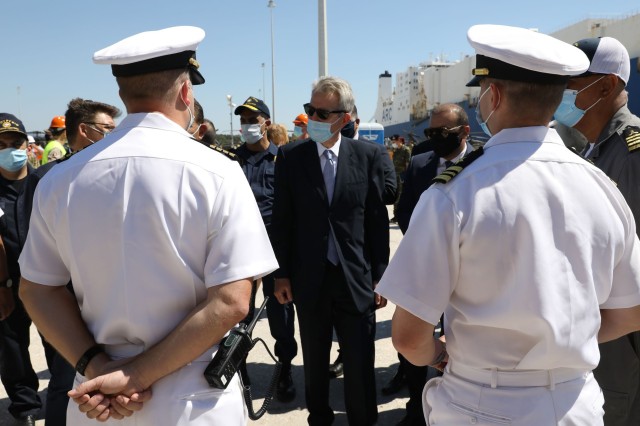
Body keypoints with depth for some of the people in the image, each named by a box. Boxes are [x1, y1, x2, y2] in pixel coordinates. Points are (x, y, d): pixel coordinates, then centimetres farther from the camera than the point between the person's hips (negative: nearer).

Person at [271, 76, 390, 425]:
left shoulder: (368, 156, -4)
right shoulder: (290, 157, -2)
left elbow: (378, 221, -2)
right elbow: (281, 220, 0)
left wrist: (379, 277, -1)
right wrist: (282, 274, 0)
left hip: (356, 279, -1)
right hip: (309, 279, 1)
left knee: (360, 366, 9)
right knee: (314, 363, 18)